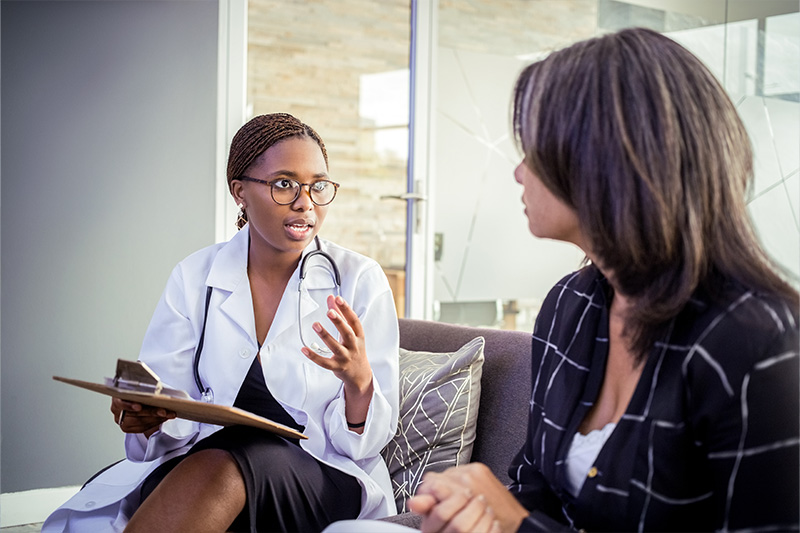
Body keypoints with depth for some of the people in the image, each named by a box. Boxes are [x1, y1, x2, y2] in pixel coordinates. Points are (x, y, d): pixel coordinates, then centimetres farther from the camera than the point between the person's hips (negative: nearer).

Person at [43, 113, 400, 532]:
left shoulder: (360, 280, -2)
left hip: (326, 476, -1)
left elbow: (368, 442, -3)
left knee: (220, 469, -34)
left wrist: (358, 379, -25)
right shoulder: (195, 277, 5)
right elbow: (175, 427, 2)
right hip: (201, 466, 1)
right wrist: (149, 419, -22)